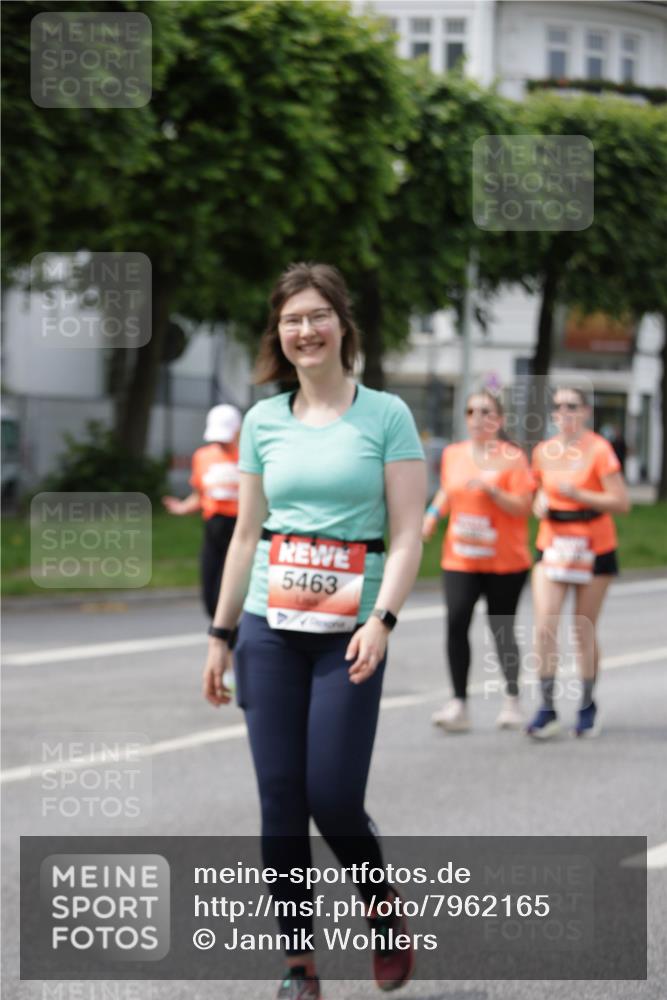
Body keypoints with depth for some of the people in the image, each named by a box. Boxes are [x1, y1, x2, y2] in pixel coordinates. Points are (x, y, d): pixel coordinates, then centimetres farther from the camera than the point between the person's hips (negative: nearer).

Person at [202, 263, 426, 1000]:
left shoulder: (386, 416, -2)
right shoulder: (263, 421, 9)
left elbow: (409, 532, -6)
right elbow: (247, 534, 14)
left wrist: (382, 620, -18)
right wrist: (221, 634, 12)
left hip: (347, 632, -3)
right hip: (270, 628, 3)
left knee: (333, 799, -8)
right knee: (281, 801, 2)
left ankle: (383, 906, 22)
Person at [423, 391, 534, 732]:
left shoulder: (512, 458, -5)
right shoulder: (453, 454, 8)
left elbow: (522, 507, -11)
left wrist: (491, 490, -24)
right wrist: (433, 514, 7)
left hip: (505, 562, -3)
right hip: (460, 559, 3)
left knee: (502, 630, 4)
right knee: (456, 623, -12)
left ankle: (511, 700, 22)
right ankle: (459, 703, -10)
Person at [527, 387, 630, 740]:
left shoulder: (598, 450, -10)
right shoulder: (543, 452, 5)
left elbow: (621, 502, -13)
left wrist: (577, 494, -20)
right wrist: (540, 504, -1)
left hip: (593, 548, -3)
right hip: (552, 547, 3)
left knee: (584, 631, 5)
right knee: (544, 627, -11)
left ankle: (587, 705, 23)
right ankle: (547, 708, -6)